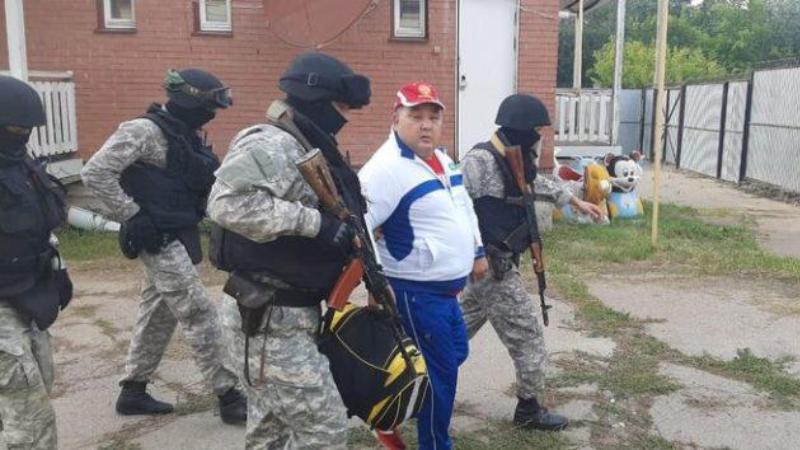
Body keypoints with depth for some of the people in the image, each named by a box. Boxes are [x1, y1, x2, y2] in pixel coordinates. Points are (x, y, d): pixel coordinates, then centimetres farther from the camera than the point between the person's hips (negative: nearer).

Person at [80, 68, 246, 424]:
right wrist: (132, 216, -19)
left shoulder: (186, 135, 12)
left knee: (158, 314, 16)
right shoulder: (145, 131, -16)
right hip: (160, 240, -10)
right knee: (200, 316, -7)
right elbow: (95, 173, -21)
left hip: (180, 237, 10)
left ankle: (133, 392, 30)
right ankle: (228, 397, 2)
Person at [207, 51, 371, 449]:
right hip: (269, 319, -10)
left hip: (289, 312, 10)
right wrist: (315, 222, -32)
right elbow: (228, 203, -35)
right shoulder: (272, 145, -19)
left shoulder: (310, 148, 14)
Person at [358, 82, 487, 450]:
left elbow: (464, 207, 24)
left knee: (456, 354, 22)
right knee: (441, 372, 2)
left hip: (445, 288, 9)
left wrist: (478, 251, 22)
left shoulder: (443, 160, 10)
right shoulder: (388, 168, -21)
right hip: (417, 292, -9)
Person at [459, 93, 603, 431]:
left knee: (462, 326, 19)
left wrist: (577, 203, 37)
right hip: (489, 263, -9)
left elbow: (538, 184, 27)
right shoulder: (480, 160, -21)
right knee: (526, 331, 2)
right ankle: (529, 409, 19)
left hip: (497, 261, 9)